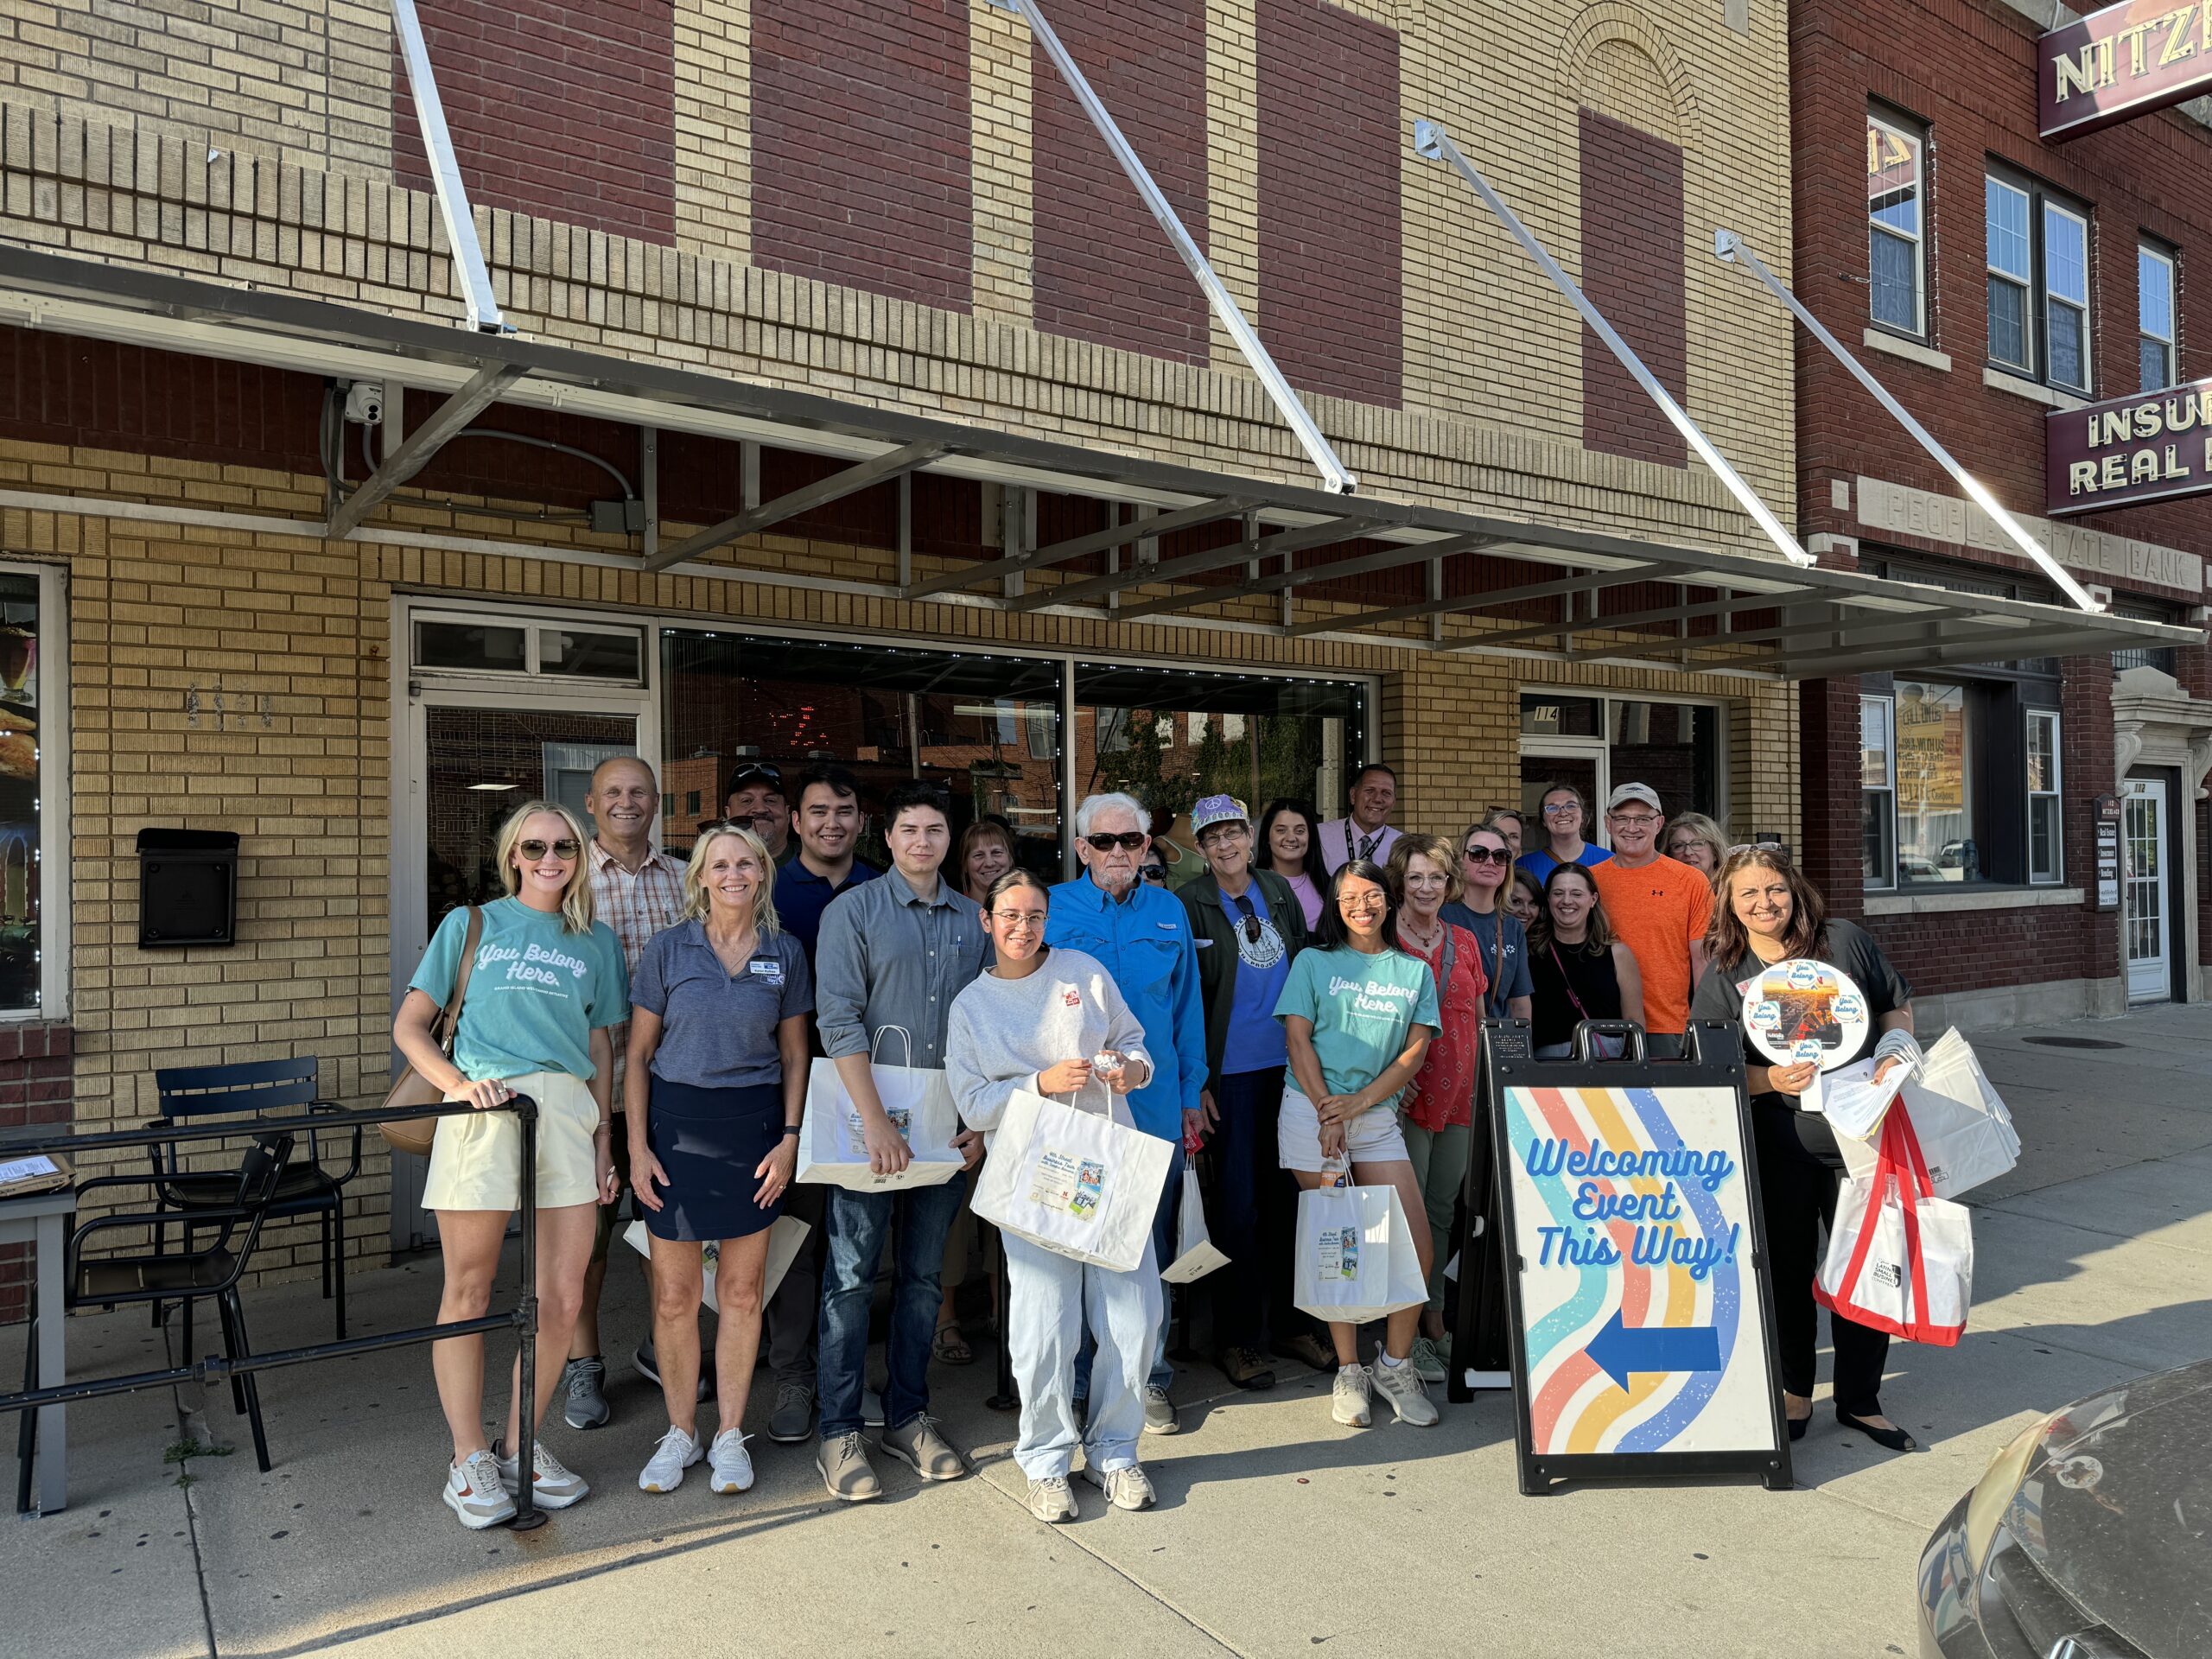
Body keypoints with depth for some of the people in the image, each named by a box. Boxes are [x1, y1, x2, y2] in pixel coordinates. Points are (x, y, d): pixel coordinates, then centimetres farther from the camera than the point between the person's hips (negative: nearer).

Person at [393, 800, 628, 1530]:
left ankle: (519, 1445, 23)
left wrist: (603, 1138, 10)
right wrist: (459, 1083, -11)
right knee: (469, 1291, 4)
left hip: (567, 1111, 3)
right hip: (483, 1110, -2)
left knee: (561, 1299, 3)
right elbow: (409, 1026, 6)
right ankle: (468, 1458, 19)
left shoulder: (596, 941, 15)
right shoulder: (471, 924, 8)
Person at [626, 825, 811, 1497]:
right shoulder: (668, 949, 0)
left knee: (742, 1290, 7)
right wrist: (637, 1145, -5)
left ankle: (730, 1435, 22)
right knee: (674, 1294, 4)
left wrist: (790, 1137, -1)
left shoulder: (785, 954, 4)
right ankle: (680, 1433, 22)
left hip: (754, 1124, 1)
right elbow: (638, 1053, 2)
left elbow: (794, 1055, 8)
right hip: (677, 1121, -1)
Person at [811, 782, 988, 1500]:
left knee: (924, 1275, 11)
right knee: (852, 1275, 0)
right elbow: (839, 1021, -11)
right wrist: (875, 1120, -18)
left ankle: (908, 1418, 24)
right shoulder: (854, 910, -4)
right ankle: (839, 1431, 11)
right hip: (870, 1118, -4)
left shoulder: (972, 919, 8)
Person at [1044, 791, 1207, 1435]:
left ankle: (1148, 1377, 25)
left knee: (1148, 1249, 11)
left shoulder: (1169, 912, 6)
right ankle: (1074, 1378, 23)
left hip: (1153, 1107, 2)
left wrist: (1191, 1097, 9)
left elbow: (1187, 1008, 10)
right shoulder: (1048, 909, -2)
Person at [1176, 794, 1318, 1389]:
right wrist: (1196, 1079, -11)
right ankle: (1235, 1339, 13)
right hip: (1230, 1072, -5)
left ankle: (1291, 1323, 26)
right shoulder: (1190, 903, -6)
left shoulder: (1279, 890, 8)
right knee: (1237, 1204, 1)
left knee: (1286, 1196, 12)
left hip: (1288, 1066, 5)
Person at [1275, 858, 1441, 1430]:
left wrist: (1360, 1101, -8)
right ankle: (1349, 1373, 11)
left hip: (1377, 1115, 2)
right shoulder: (1314, 962, 8)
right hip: (1313, 1110, -2)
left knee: (1418, 1248, -5)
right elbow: (1297, 1038, 0)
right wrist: (1328, 1111, -10)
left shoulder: (1415, 972, 13)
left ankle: (1396, 1367, 12)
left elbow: (1415, 1051, 5)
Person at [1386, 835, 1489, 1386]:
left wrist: (1480, 1083, 10)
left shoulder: (1465, 941, 11)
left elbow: (1476, 1019, 18)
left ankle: (1434, 1320, 24)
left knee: (1442, 1211, 13)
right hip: (1405, 1094, -5)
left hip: (1458, 1093, 5)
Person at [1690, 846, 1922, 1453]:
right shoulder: (1723, 977, -2)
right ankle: (1794, 1393, 28)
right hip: (1779, 1147, -1)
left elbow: (1897, 1006, 13)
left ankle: (1860, 1400, 24)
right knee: (1786, 1270, 9)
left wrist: (1894, 1054, -6)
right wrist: (1772, 1080, -21)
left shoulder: (1846, 941, 1)